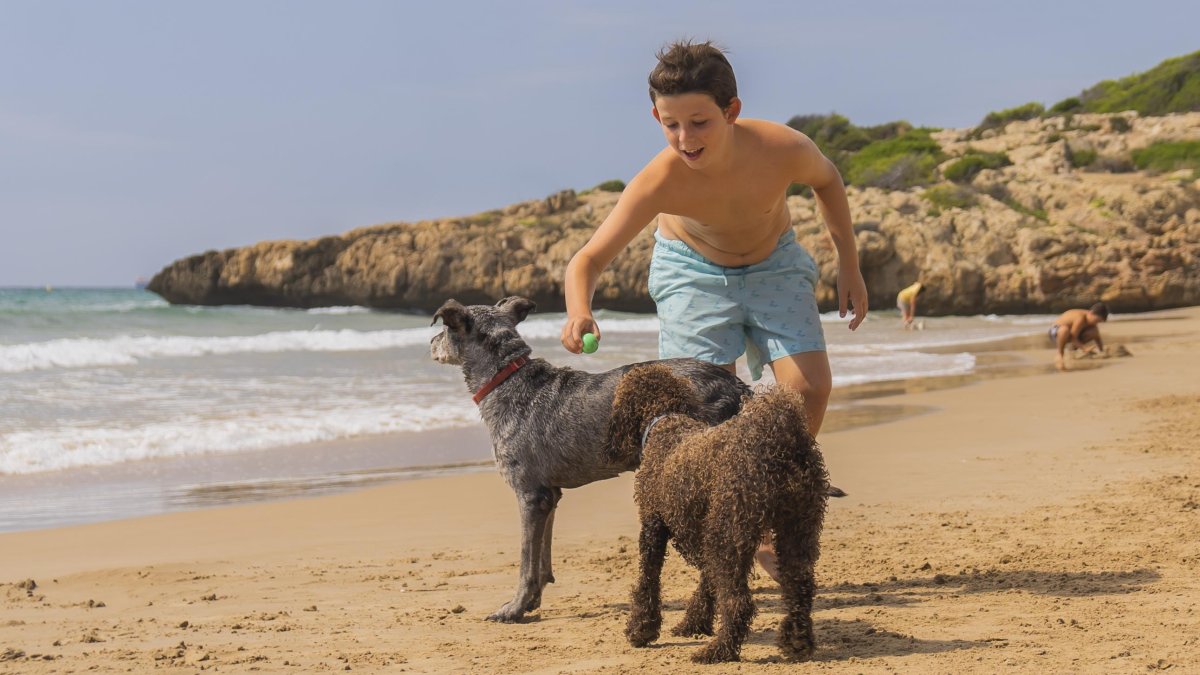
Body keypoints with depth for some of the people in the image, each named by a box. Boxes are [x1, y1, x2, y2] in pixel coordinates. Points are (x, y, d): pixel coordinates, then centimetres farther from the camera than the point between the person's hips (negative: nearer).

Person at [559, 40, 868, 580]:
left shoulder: (783, 149, -33)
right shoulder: (659, 182, -36)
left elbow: (827, 180, -7)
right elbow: (588, 259, -33)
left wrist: (849, 265, -1)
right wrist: (579, 313, -55)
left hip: (774, 265, 2)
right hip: (694, 272, -1)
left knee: (810, 388, -12)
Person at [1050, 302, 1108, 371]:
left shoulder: (1092, 321, -5)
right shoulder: (1080, 318, -31)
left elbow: (1097, 338, 4)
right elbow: (1073, 337, -31)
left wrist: (1102, 352, -4)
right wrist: (1084, 348, -38)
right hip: (1056, 332, -8)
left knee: (1093, 332, -10)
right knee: (1064, 329, -44)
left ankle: (1074, 348, 9)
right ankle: (1059, 354, -22)